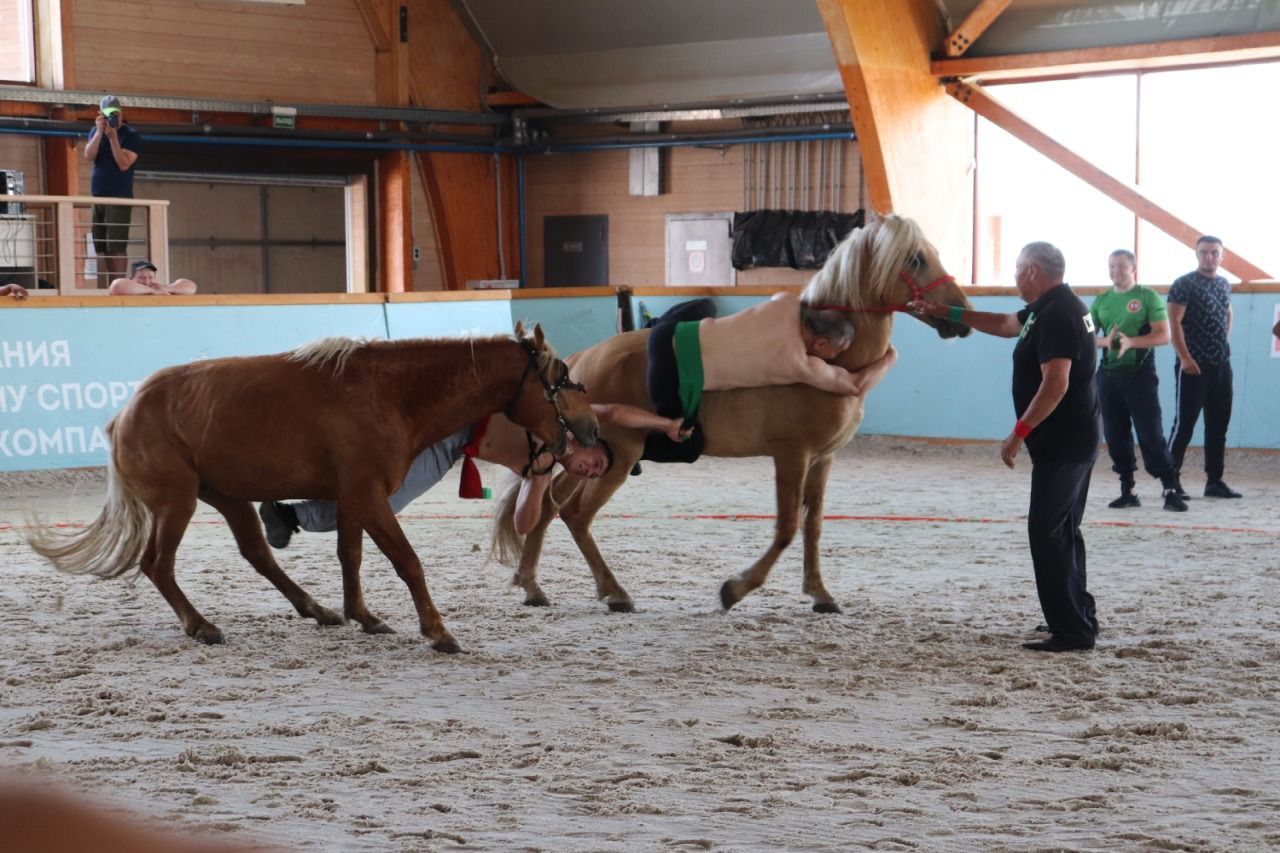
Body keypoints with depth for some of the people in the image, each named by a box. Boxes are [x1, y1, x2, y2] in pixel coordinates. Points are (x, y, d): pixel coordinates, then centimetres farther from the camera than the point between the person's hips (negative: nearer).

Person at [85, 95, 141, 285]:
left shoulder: (132, 136, -3)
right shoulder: (96, 132, 13)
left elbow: (124, 164, -14)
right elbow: (89, 156, -3)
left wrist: (113, 136, -18)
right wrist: (100, 131, -11)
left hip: (119, 198, -5)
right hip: (97, 197, 6)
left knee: (116, 246, -13)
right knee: (100, 246, 4)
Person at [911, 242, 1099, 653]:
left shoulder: (1056, 314, -20)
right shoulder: (1053, 307, 14)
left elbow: (1055, 384, -27)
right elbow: (1004, 324, 30)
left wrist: (1019, 433, -23)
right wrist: (946, 312, 30)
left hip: (1061, 445, -11)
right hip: (1075, 442, 11)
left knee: (1047, 532, -9)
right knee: (1062, 532, 18)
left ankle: (1072, 630, -8)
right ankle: (1079, 622, 25)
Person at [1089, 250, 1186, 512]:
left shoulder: (1148, 297, -2)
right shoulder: (1100, 301, 12)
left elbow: (1163, 335, -9)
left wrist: (1130, 342, -21)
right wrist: (1106, 341, -13)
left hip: (1140, 373, -5)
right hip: (1109, 374, 5)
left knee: (1151, 433, -9)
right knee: (1115, 435, 5)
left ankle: (1171, 490, -6)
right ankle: (1127, 490, 14)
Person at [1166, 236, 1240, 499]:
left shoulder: (1224, 285, 13)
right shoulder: (1184, 285, -8)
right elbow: (1174, 322, -14)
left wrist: (1223, 345, 16)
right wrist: (1185, 358, -20)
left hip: (1222, 365, 7)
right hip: (1193, 365, -7)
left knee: (1218, 425, 8)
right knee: (1184, 423, -5)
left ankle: (1214, 481, 14)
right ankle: (1171, 480, 1)